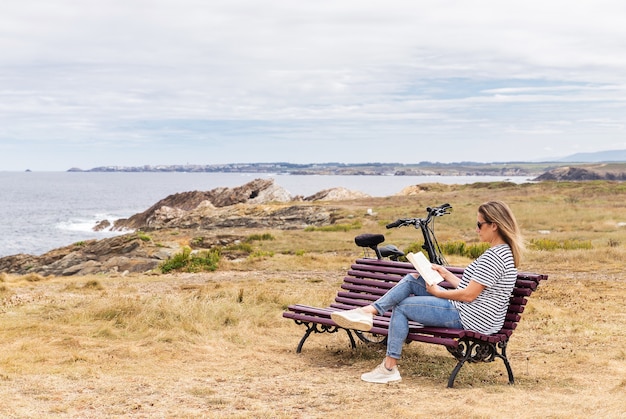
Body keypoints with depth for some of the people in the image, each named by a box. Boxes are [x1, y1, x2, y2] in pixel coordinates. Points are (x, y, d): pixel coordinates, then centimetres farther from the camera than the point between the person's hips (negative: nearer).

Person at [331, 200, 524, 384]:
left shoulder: (494, 256, -22)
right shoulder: (503, 251, 11)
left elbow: (469, 295, -23)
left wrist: (438, 292, -7)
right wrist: (446, 274, 9)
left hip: (469, 318, -10)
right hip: (466, 311, 10)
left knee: (401, 306, 0)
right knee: (411, 279, 9)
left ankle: (389, 368, 7)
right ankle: (368, 311, 1)